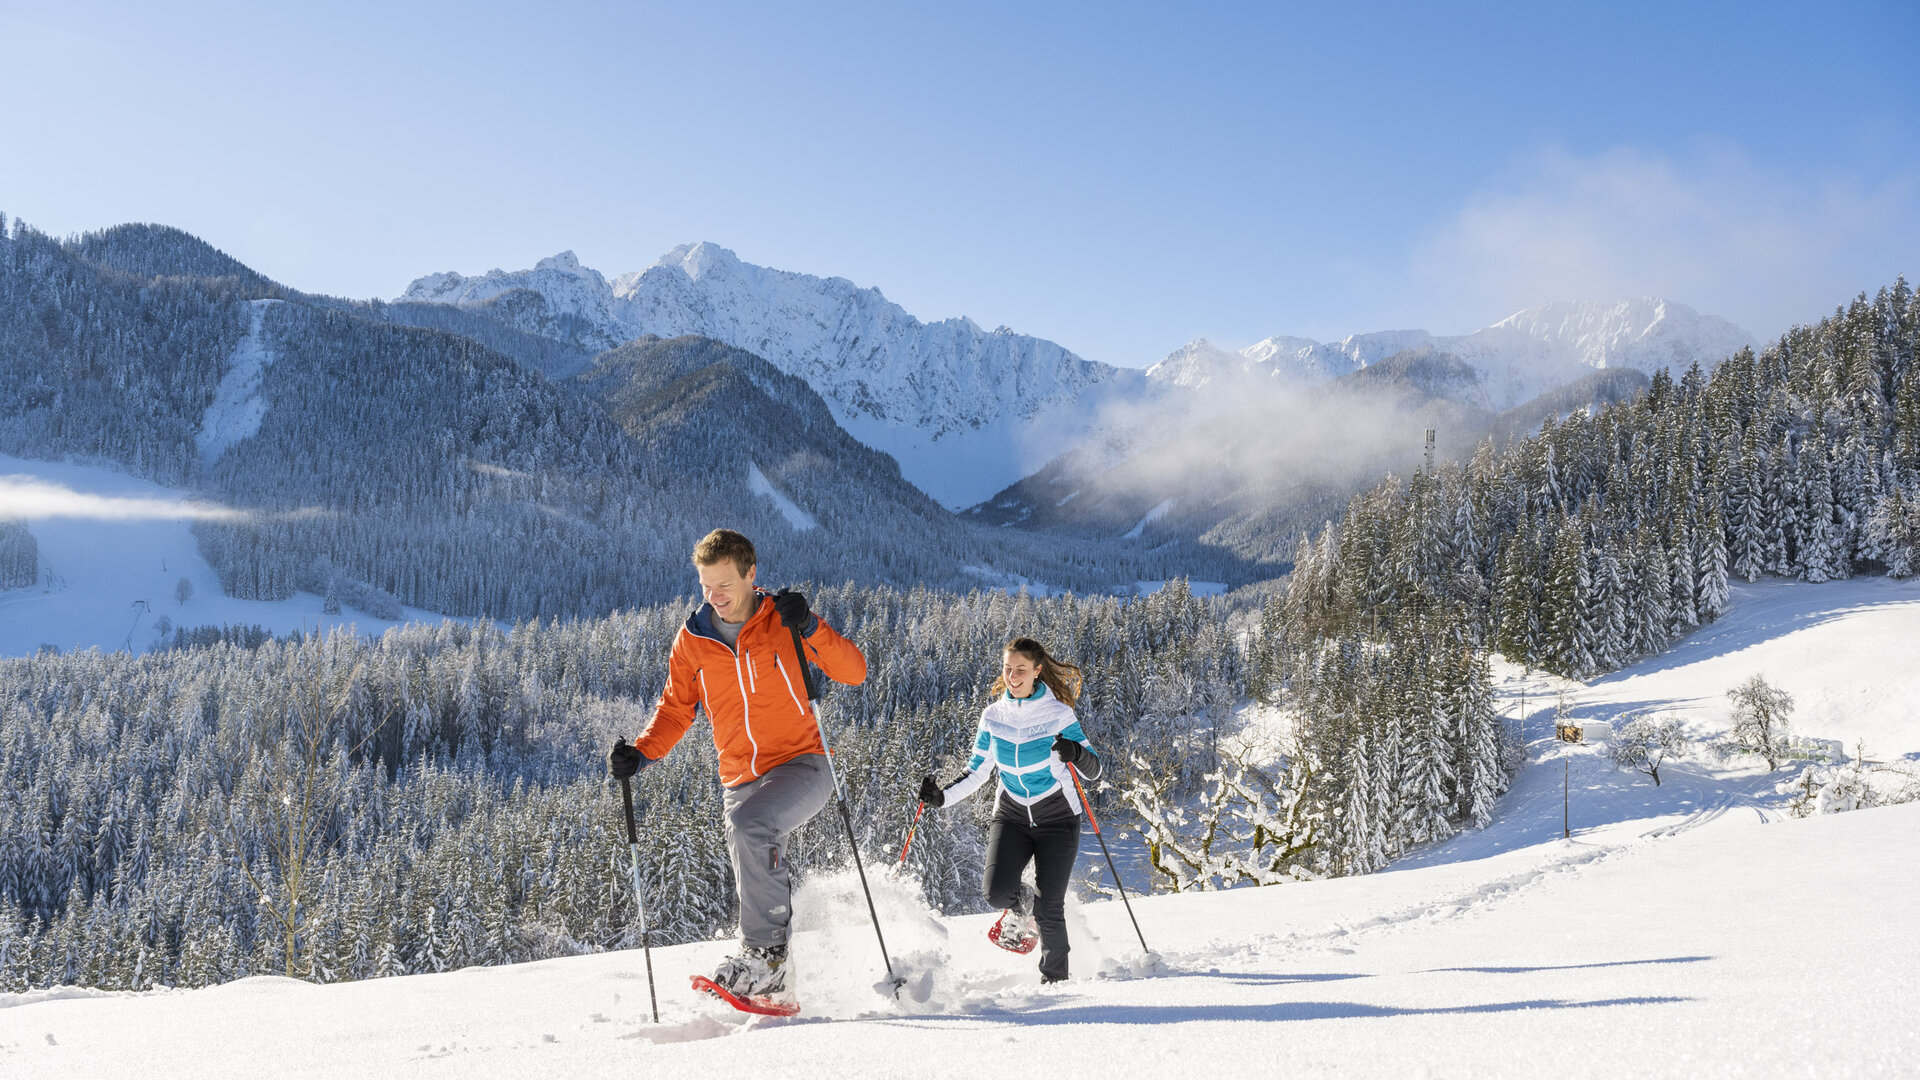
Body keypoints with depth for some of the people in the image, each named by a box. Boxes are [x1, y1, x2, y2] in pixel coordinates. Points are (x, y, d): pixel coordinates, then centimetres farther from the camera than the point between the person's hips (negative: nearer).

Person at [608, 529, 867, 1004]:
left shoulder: (783, 622, -6)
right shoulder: (691, 641, 3)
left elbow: (854, 672, -10)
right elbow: (676, 710, 12)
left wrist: (810, 627, -24)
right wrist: (640, 753, -4)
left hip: (801, 766, -5)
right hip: (741, 780, 5)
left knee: (748, 825, -30)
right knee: (760, 874, 4)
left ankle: (763, 952, -22)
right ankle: (776, 983, 18)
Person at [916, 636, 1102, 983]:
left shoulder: (1058, 714, -11)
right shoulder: (993, 716, -1)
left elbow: (1094, 771, -11)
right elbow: (976, 773, 6)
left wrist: (1077, 754, -33)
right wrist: (942, 796, -10)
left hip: (1056, 818, -3)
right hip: (1011, 816, 3)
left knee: (1049, 909, -10)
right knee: (998, 893, -19)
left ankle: (1055, 980, 12)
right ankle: (1022, 906, 17)